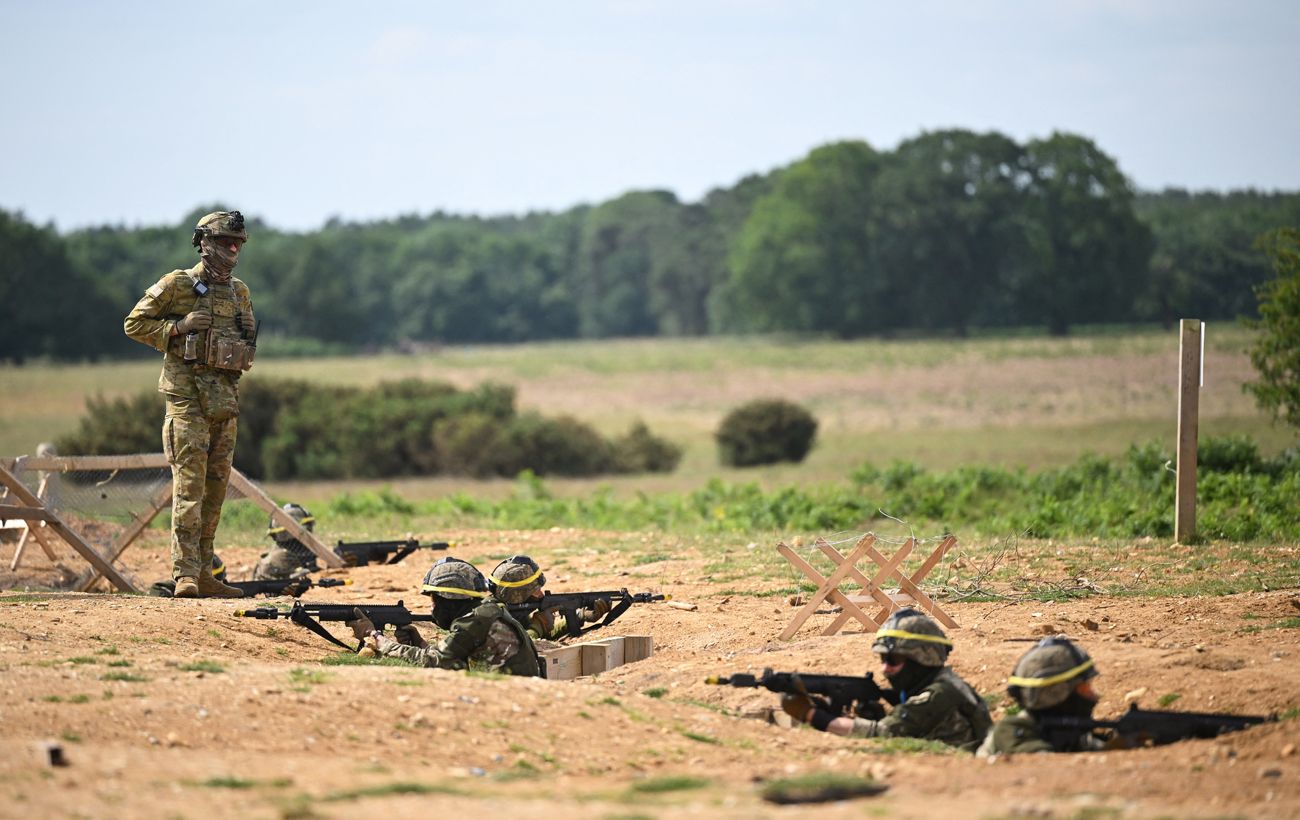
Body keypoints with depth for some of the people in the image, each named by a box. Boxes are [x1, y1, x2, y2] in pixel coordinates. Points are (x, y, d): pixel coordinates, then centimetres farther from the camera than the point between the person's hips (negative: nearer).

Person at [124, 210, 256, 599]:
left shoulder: (239, 291, 14)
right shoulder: (177, 285, -3)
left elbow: (249, 340, 25)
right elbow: (135, 323, -1)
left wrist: (242, 355, 3)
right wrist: (178, 328, -12)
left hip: (225, 397, 7)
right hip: (188, 395, -7)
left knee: (215, 486, 8)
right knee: (189, 485, -11)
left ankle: (203, 573, 13)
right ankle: (185, 575, -14)